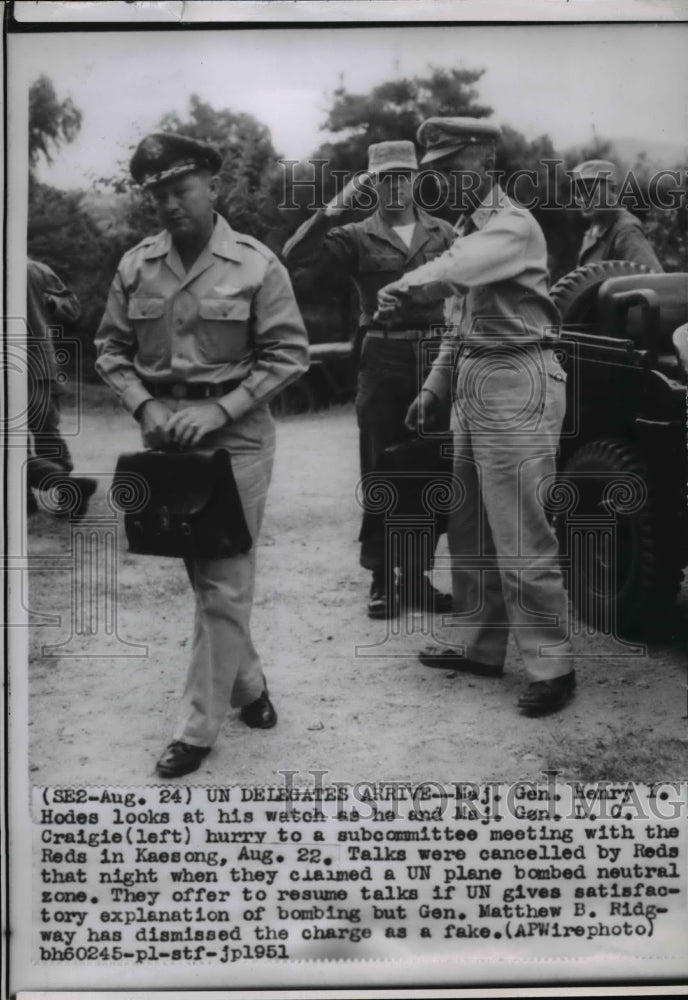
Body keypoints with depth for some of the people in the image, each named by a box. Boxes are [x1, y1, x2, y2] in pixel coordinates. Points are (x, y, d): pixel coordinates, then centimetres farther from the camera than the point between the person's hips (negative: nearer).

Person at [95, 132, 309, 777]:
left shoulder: (255, 264, -8)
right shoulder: (136, 266, 2)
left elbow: (288, 353, -7)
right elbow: (111, 349, 9)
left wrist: (218, 410, -16)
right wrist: (145, 407, -9)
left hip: (236, 434, -4)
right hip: (165, 434, 4)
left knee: (224, 584, -1)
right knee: (202, 575, 14)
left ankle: (199, 725, 10)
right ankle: (246, 684, 34)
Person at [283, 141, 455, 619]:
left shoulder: (442, 232, 10)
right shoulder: (358, 237, 3)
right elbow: (294, 258, -9)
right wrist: (333, 209, -19)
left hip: (434, 361, 2)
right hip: (382, 360, -2)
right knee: (381, 471, 2)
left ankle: (417, 574, 19)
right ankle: (382, 578, 11)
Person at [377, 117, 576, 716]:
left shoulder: (514, 225, -10)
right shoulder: (468, 229, 17)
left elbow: (462, 266, -34)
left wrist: (412, 285, -49)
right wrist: (435, 387, 18)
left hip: (517, 380, -9)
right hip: (472, 381, 9)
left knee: (520, 536, -7)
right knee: (469, 529, 13)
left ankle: (552, 666, 2)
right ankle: (474, 643, 24)